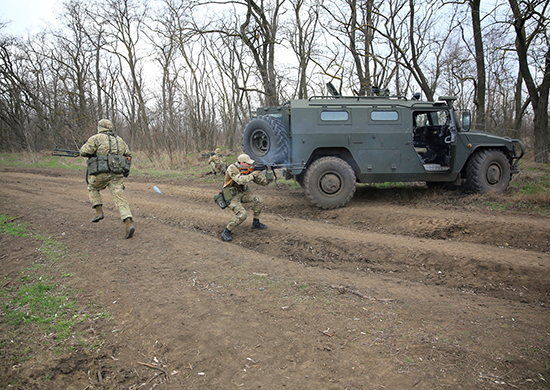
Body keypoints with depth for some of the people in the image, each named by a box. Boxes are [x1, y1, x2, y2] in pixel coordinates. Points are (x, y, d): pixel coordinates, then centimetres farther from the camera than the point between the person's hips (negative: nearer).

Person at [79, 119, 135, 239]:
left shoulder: (97, 138, 4)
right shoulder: (119, 140, 18)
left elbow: (84, 151, -5)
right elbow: (128, 155, 26)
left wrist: (93, 153, 16)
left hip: (101, 173, -3)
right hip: (118, 175, 3)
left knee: (92, 188, 27)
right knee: (120, 198, -3)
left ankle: (99, 211, 14)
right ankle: (128, 222, -21)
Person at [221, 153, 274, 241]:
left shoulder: (248, 170, -1)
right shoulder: (232, 168, -22)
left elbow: (261, 181, 1)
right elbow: (240, 180, -38)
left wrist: (268, 179, -20)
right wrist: (253, 175, -27)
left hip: (243, 193, 7)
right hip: (232, 196, -7)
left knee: (259, 200, -4)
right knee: (242, 214, -25)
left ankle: (256, 223, 13)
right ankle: (226, 232, -12)